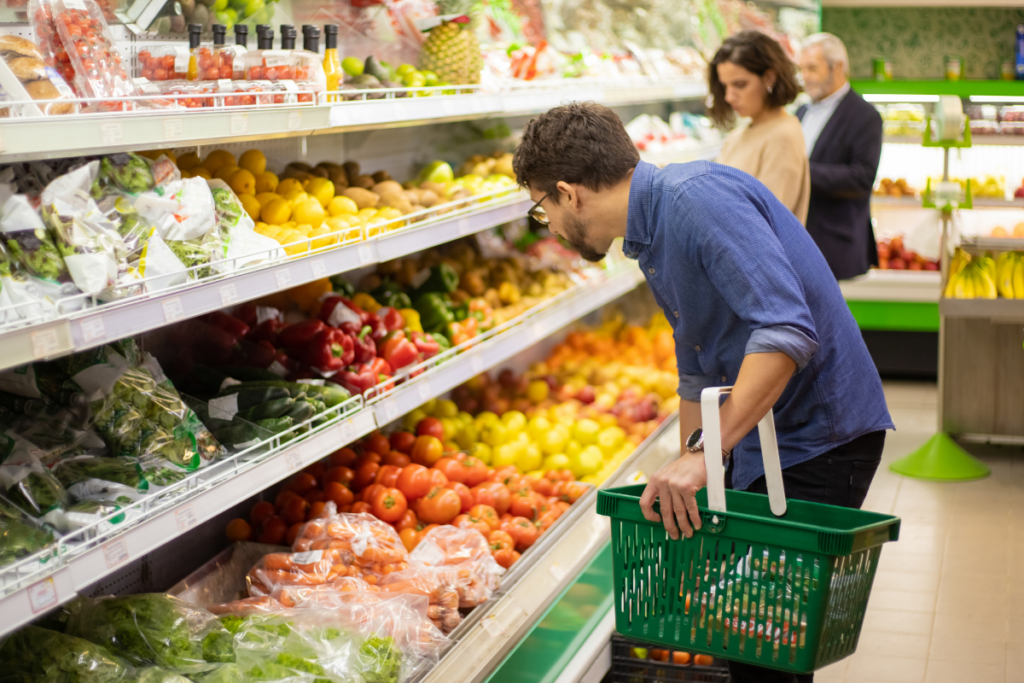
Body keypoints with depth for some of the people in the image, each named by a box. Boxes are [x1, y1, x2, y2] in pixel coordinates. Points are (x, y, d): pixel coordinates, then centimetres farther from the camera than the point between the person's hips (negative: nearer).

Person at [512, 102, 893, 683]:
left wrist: (703, 455, -33)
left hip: (819, 434, -9)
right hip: (760, 444, 9)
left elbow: (786, 330, -32)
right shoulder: (651, 237, 12)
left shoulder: (698, 198, -20)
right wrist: (684, 487, 23)